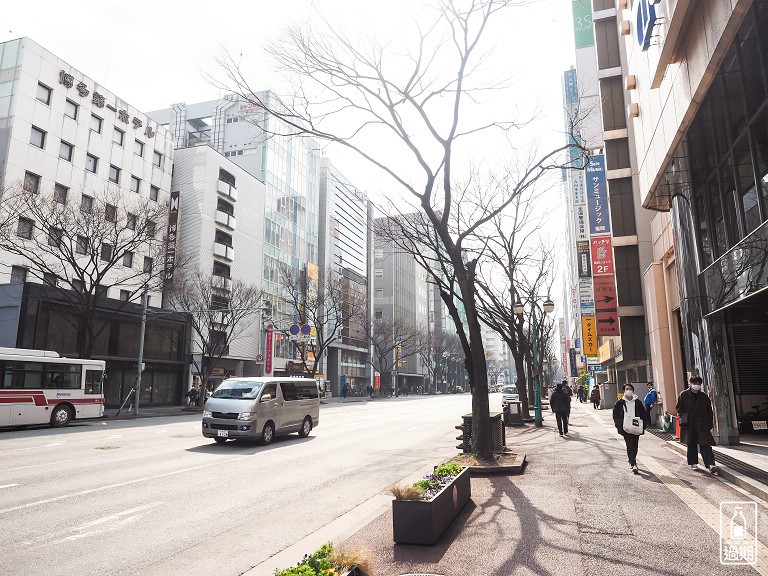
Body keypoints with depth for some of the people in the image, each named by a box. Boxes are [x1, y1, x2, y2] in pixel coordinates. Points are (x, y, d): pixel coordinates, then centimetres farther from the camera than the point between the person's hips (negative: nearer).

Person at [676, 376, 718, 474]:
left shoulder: (704, 397, 8)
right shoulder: (683, 395, 2)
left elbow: (709, 411, 11)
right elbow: (678, 407, 6)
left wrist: (710, 424, 6)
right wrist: (683, 415, -10)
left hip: (702, 425, 1)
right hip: (689, 425, -1)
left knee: (705, 445, -7)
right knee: (691, 444, 8)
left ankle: (710, 465, -12)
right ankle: (693, 463, 20)